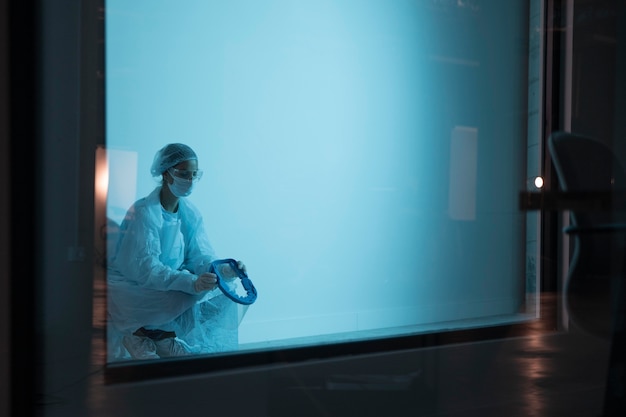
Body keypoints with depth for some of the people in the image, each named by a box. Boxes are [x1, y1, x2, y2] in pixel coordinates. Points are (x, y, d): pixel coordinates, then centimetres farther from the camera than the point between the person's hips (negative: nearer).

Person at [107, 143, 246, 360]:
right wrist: (191, 282, -44)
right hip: (131, 285, -8)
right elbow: (146, 268, -29)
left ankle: (163, 337, -1)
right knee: (187, 297, -31)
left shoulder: (190, 213, 2)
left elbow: (201, 256, -2)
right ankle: (141, 335, -7)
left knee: (223, 291, -10)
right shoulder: (144, 212, -21)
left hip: (170, 280, 8)